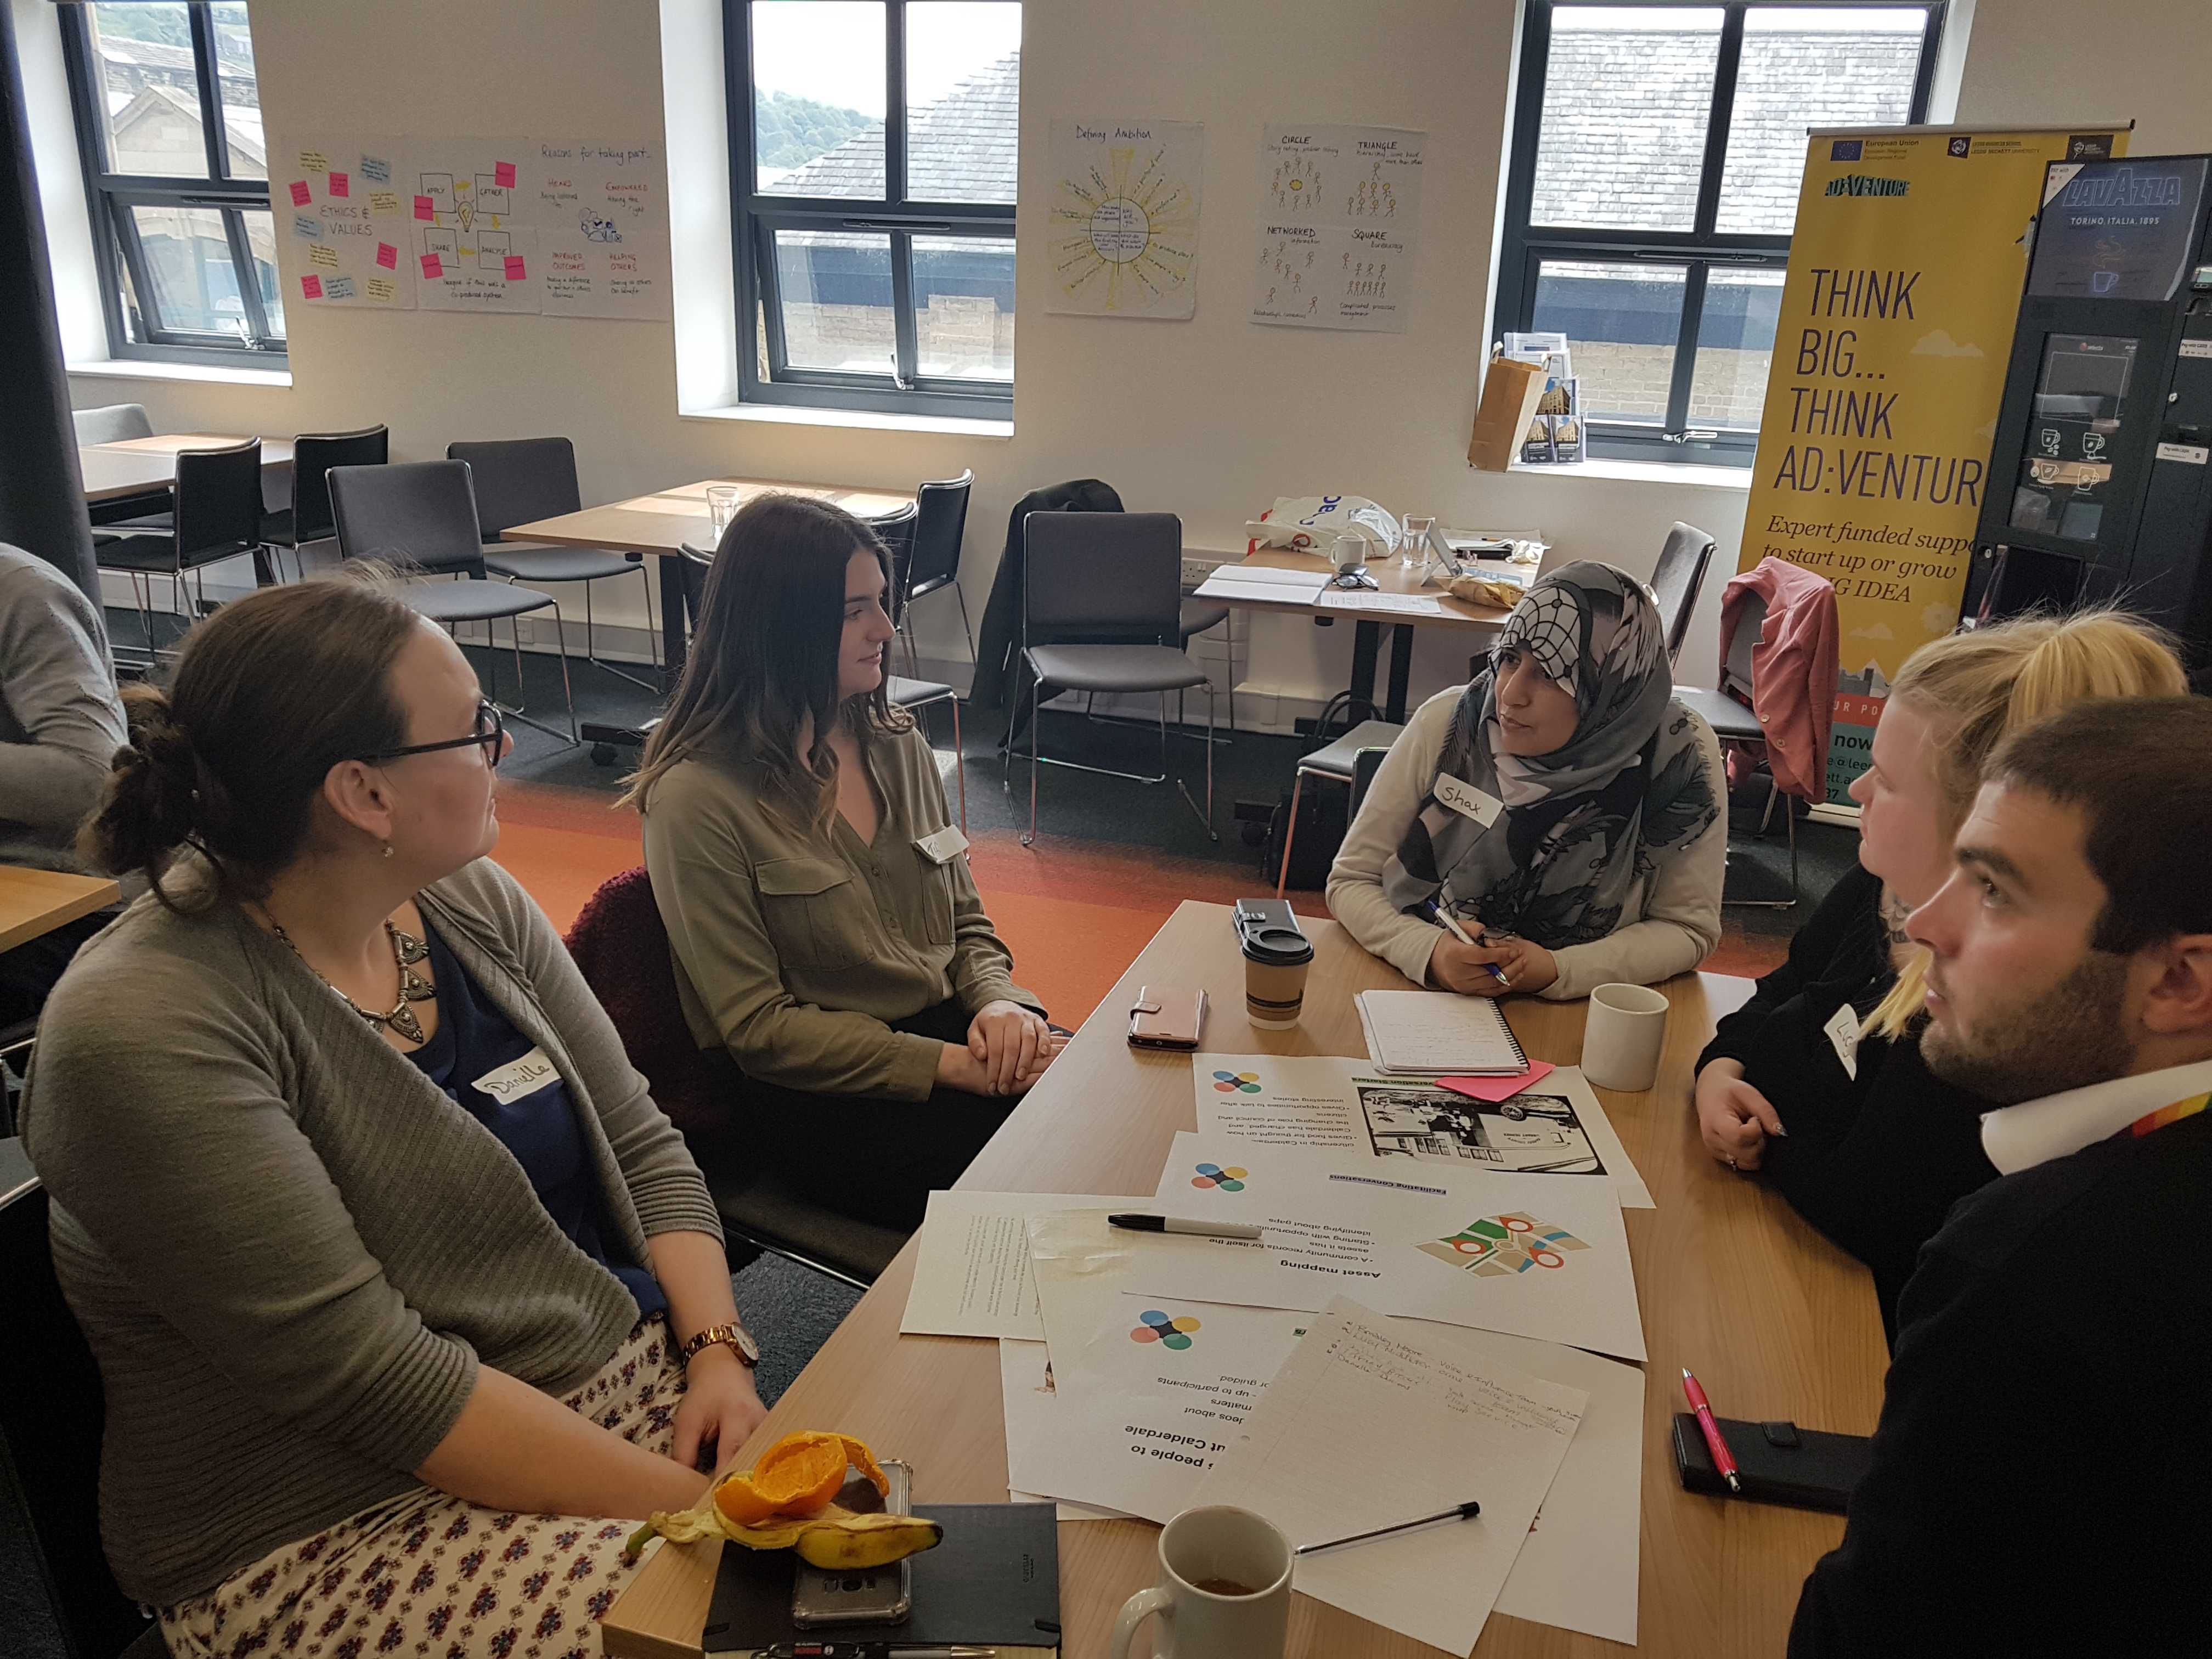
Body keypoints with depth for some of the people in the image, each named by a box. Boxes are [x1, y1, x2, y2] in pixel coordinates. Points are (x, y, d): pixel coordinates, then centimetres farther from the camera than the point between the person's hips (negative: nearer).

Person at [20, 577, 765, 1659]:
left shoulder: (470, 900, 2)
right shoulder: (144, 1032, -19)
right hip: (342, 1526, -6)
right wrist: (693, 1505, -22)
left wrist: (718, 1353, -10)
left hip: (632, 1376, 6)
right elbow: (376, 1382, -22)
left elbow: (643, 1150, 6)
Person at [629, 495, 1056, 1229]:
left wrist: (998, 1002, -8)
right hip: (818, 1093, -6)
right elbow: (758, 1027, -12)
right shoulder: (697, 798, -11)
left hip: (948, 1032, 6)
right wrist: (949, 1063, -19)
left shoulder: (898, 744, 9)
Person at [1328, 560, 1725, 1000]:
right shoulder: (1446, 723, -10)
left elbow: (1688, 926, -3)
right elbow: (1351, 881, -3)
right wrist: (1429, 952, -22)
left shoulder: (1682, 755, -12)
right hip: (1421, 1001, -1)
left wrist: (1558, 970, -18)